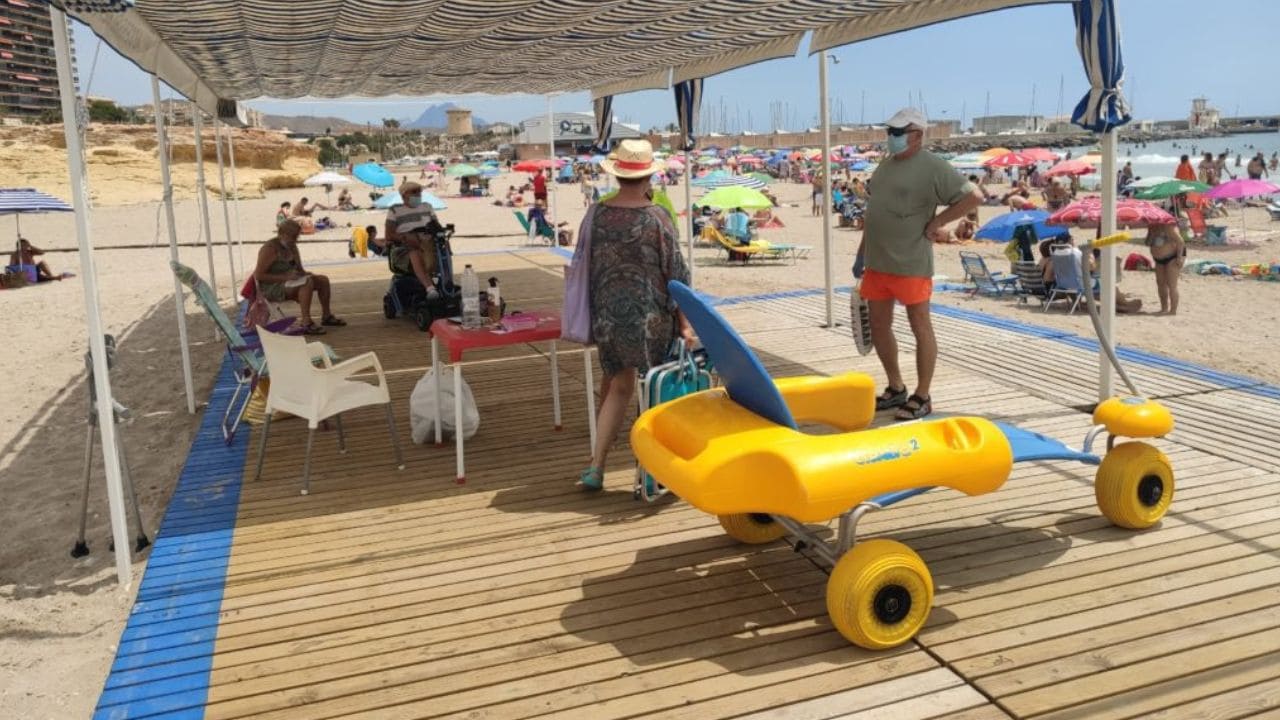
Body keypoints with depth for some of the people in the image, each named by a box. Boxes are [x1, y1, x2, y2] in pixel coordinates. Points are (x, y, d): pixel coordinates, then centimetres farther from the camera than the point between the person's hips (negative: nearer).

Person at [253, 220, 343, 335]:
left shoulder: (292, 247, 10)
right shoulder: (270, 249, -17)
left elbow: (299, 269, 18)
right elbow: (258, 275, -22)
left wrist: (305, 273, -7)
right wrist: (285, 277, -28)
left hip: (287, 283, 9)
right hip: (271, 288, -9)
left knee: (323, 280, 3)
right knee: (307, 282, -32)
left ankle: (326, 316, 15)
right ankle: (306, 324, -36)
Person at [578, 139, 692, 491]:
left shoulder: (596, 215, 0)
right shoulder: (656, 217, -10)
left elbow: (584, 267, 8)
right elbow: (676, 273, -8)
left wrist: (595, 312, 21)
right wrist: (685, 323, -2)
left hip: (607, 315, 4)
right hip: (650, 318, -4)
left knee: (618, 386, 18)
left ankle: (597, 466, 14)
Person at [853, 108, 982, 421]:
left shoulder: (933, 167, -10)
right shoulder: (886, 164, 15)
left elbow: (974, 197, -13)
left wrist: (936, 222, -11)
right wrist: (861, 254, 19)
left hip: (910, 264, -8)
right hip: (876, 263, 8)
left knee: (920, 328, 1)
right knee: (879, 327, 12)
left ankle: (922, 398, 11)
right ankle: (896, 389, 28)